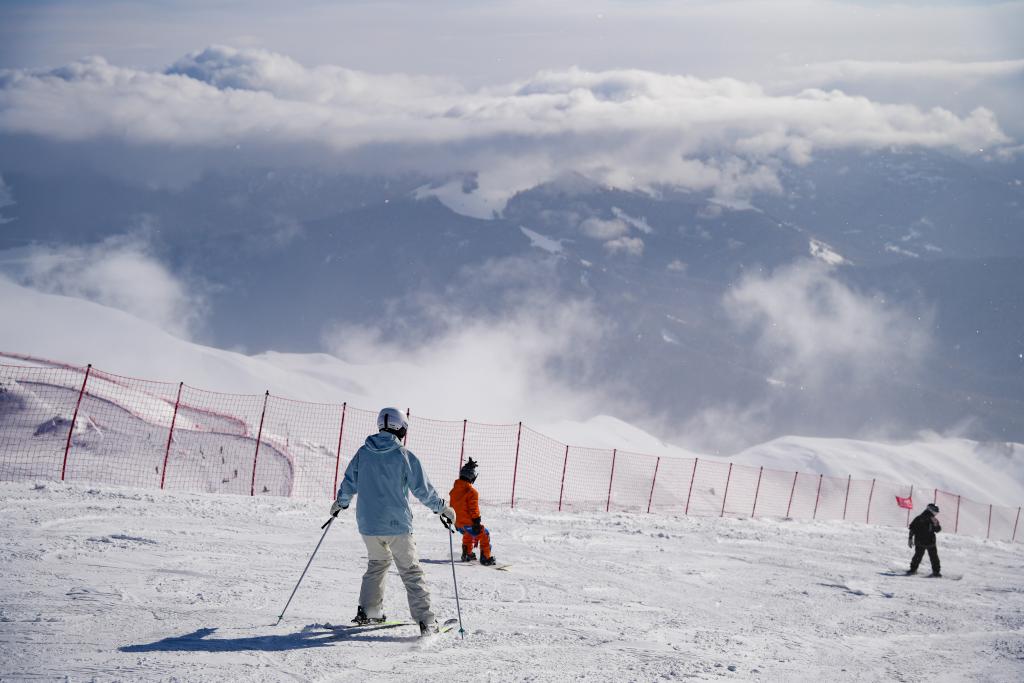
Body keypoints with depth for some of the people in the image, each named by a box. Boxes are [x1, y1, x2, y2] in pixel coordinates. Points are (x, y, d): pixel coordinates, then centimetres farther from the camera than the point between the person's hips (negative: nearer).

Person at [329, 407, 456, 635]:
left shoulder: (363, 453, 2)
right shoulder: (405, 456, -10)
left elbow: (349, 483, 10)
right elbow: (423, 490, -6)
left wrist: (340, 503, 30)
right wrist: (442, 508, 9)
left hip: (368, 524, 4)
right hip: (397, 524, -4)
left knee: (377, 562, 27)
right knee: (411, 572, 4)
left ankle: (368, 611, 21)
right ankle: (425, 621, -2)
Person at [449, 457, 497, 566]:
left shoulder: (454, 490, 6)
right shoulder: (472, 492, -19)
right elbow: (474, 509, -18)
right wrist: (477, 523, -12)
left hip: (458, 523, 8)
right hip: (468, 522, -8)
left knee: (468, 535, 34)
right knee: (484, 534, 7)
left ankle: (467, 554, 41)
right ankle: (486, 557, 1)